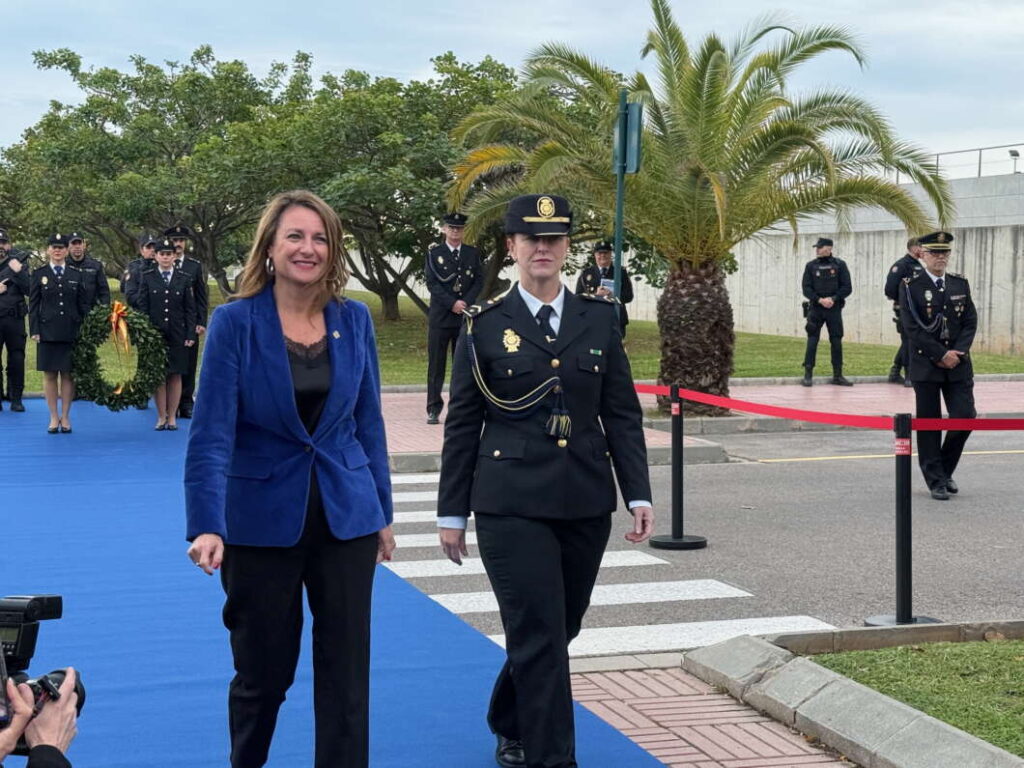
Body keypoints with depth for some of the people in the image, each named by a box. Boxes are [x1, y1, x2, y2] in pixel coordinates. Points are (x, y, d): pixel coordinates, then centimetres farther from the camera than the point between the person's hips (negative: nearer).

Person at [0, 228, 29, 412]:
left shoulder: (18, 264, 7)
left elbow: (29, 290, -2)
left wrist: (19, 272, -14)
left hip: (15, 320, 0)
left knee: (17, 360, 2)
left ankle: (16, 398, 10)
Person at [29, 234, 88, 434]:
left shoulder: (76, 275, 9)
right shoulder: (39, 274, 6)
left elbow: (83, 305, 9)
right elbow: (33, 305, 4)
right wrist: (34, 331, -4)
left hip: (71, 332, 0)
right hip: (48, 332, 0)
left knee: (68, 374, 2)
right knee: (50, 374, 2)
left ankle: (65, 417, 10)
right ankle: (54, 418, 9)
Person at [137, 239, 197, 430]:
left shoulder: (184, 279, 6)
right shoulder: (147, 277, 5)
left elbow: (190, 309, 5)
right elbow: (142, 306, 3)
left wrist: (190, 334, -3)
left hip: (177, 335, 1)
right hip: (154, 334, -1)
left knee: (175, 375, 3)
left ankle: (172, 417, 10)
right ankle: (161, 416, 7)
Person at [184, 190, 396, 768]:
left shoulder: (355, 319, 1)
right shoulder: (236, 321, -9)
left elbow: (368, 422, 8)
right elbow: (212, 432, -14)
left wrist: (382, 513, 10)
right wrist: (206, 526, -24)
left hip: (346, 518, 3)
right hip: (263, 520, -2)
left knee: (347, 668, 6)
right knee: (264, 669, 12)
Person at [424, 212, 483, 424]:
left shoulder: (473, 253, 11)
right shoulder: (434, 253, 5)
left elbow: (479, 281, 5)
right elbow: (432, 283, -3)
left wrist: (466, 302, -10)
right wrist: (452, 303, -12)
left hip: (466, 316, 2)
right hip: (440, 317, -2)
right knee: (436, 364, -1)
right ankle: (434, 408, 2)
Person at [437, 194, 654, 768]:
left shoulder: (600, 318, 6)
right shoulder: (486, 325, -1)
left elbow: (623, 414, 6)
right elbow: (462, 425, 2)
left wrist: (639, 495, -1)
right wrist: (452, 512, 2)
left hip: (586, 504, 4)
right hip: (512, 505, -3)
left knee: (559, 630, 15)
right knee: (540, 637, -6)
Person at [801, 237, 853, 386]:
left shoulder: (839, 265, 2)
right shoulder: (811, 266, 3)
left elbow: (847, 288, 0)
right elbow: (806, 289, 0)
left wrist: (833, 298, -13)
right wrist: (820, 300, -14)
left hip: (834, 309, 0)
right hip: (815, 309, 0)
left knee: (836, 342, 5)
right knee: (812, 341, -5)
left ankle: (838, 375, 14)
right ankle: (808, 375, 0)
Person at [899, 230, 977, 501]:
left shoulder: (960, 284, 9)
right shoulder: (911, 286, -4)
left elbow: (970, 323, 7)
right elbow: (913, 328, -11)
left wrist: (957, 353, -9)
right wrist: (941, 355, -14)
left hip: (958, 365, 4)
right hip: (925, 365, -3)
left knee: (965, 417, -3)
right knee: (929, 424, 1)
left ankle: (945, 470, 18)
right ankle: (936, 481, 10)